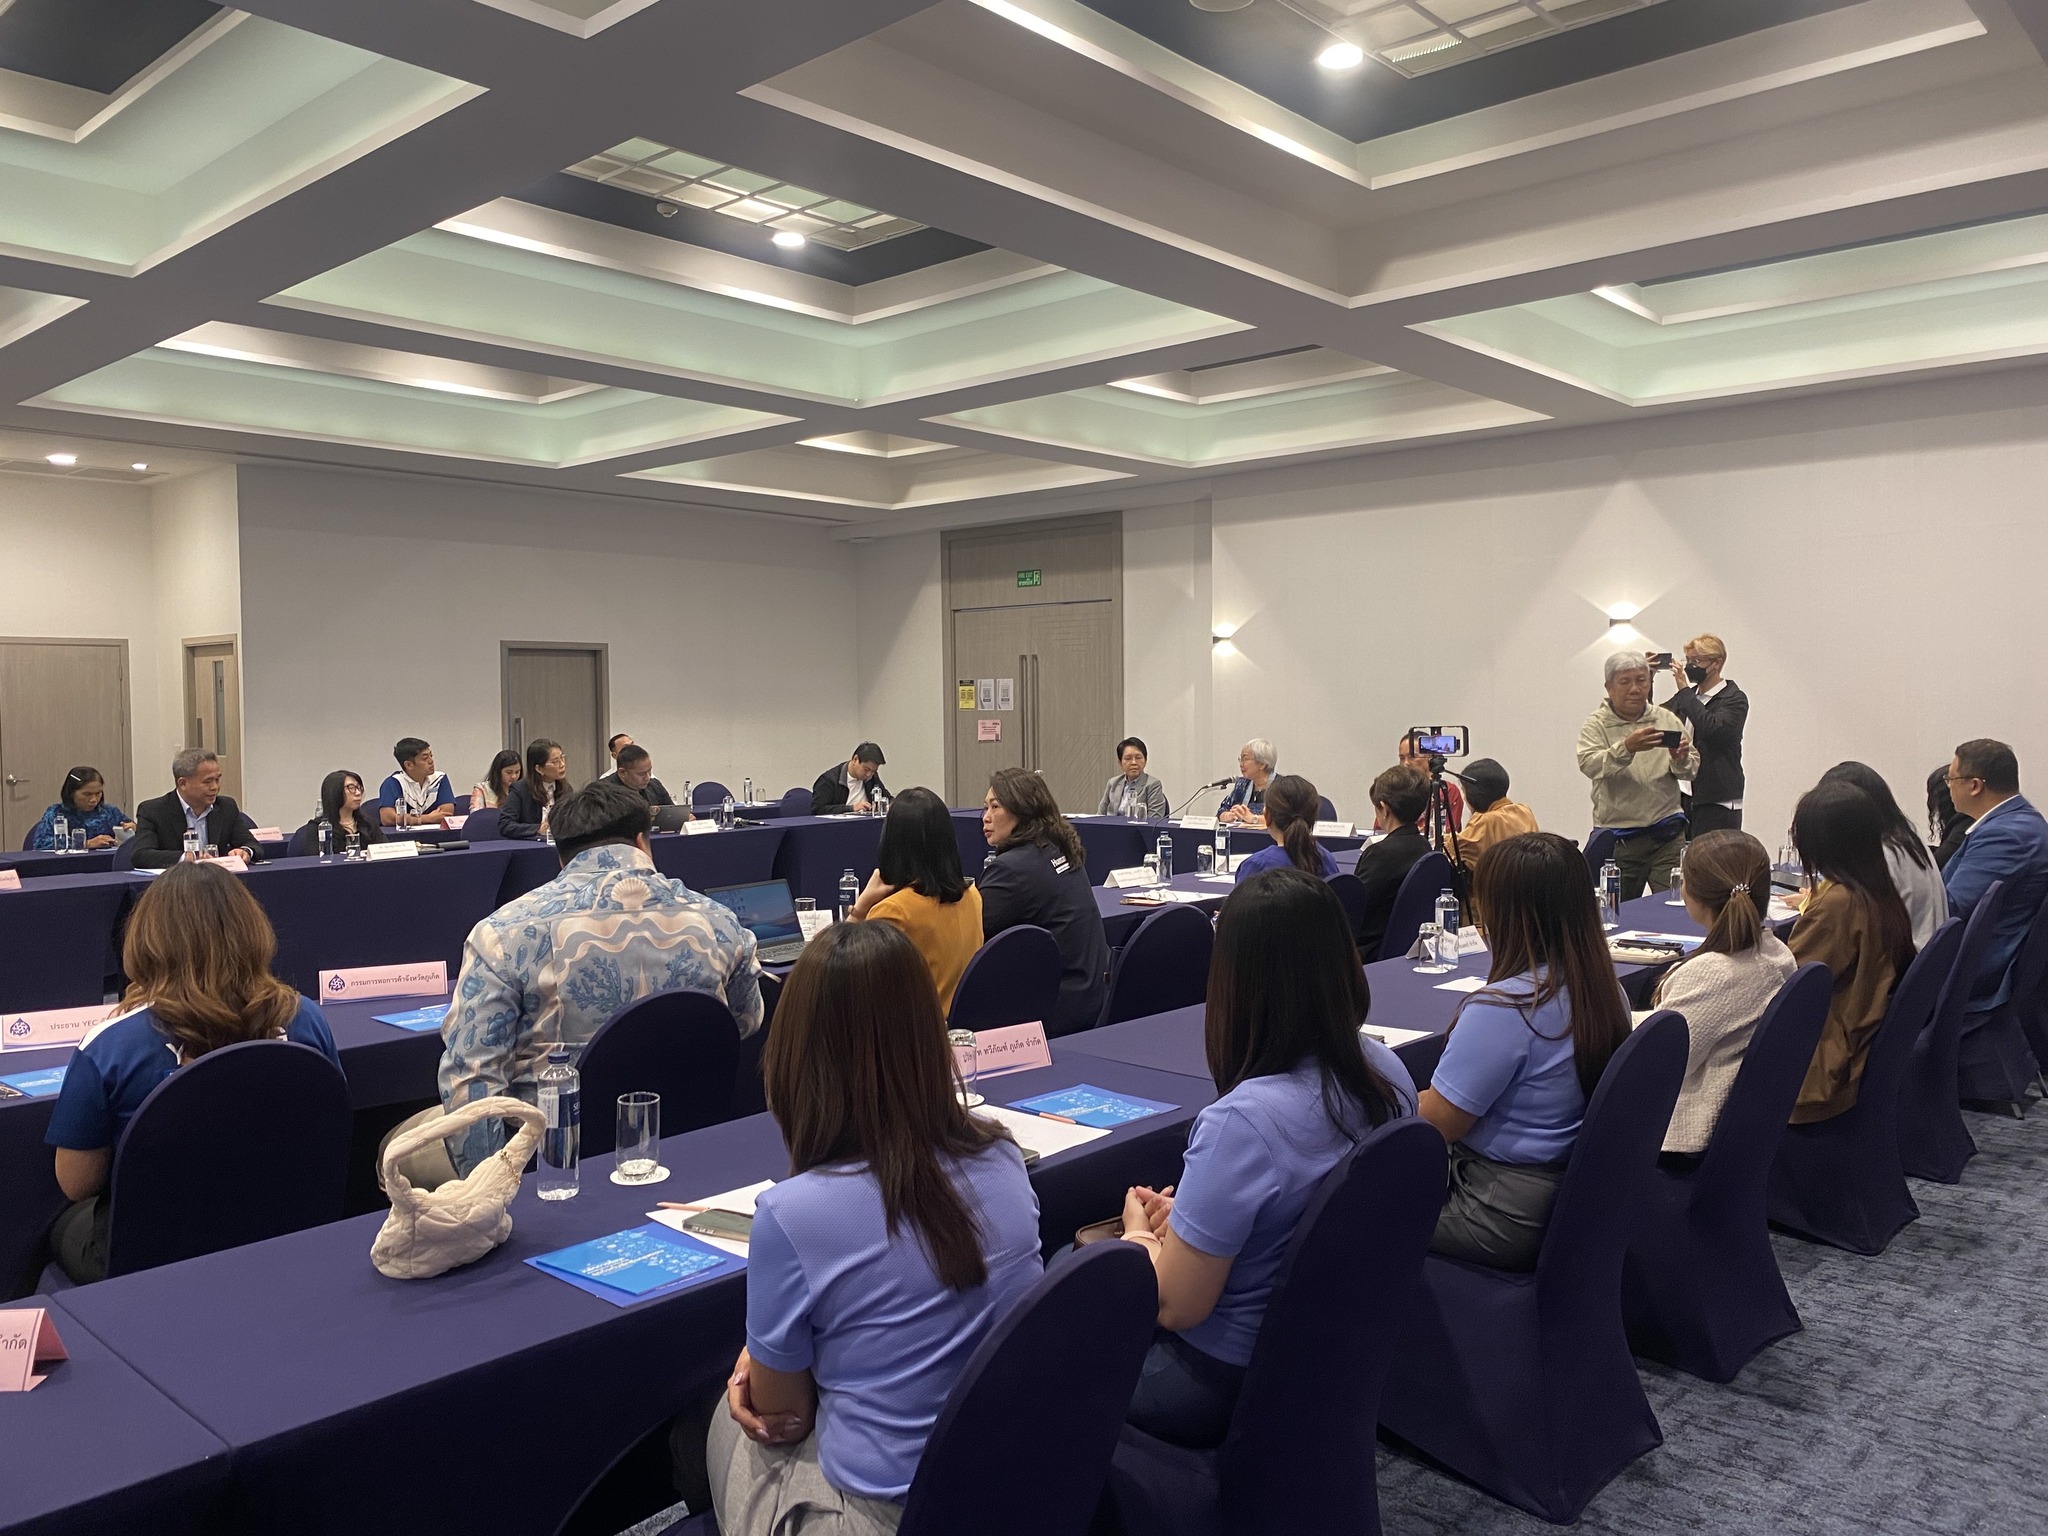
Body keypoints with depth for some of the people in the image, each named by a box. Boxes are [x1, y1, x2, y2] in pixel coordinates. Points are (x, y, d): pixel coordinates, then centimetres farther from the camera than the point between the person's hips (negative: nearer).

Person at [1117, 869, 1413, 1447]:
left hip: (1225, 1383, -7)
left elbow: (1177, 1306, -22)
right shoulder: (1387, 1073, -10)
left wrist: (1138, 1233, -3)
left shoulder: (1244, 1122, -34)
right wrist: (1197, 1215, 7)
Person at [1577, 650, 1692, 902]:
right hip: (1618, 837, -2)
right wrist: (1627, 748, -34)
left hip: (1667, 834, 2)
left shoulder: (1667, 719, 10)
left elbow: (1691, 769, 10)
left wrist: (1680, 760, -13)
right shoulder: (1596, 725, -1)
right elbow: (1589, 765, -19)